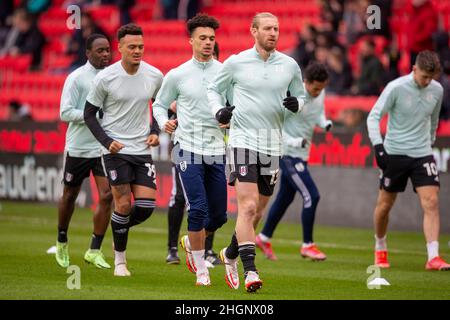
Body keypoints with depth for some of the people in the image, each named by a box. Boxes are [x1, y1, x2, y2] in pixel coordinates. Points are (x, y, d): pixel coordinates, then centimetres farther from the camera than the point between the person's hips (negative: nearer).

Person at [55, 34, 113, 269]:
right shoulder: (76, 78, -10)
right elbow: (65, 113, -15)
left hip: (105, 147, 3)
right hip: (78, 147, -3)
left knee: (107, 196, -10)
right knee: (69, 196, 11)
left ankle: (95, 251, -2)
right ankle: (62, 242, 34)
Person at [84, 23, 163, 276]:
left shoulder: (155, 76, -1)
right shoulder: (105, 78, -9)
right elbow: (89, 113, -1)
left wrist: (155, 132, 3)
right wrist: (107, 142, -13)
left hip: (143, 149, 3)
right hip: (116, 149, -3)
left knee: (146, 206, -6)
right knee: (124, 204, -10)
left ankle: (119, 228, 26)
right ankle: (120, 259, 6)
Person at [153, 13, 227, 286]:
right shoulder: (177, 75, 3)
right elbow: (160, 104, 14)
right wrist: (165, 122, -6)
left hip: (216, 151, 3)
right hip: (188, 150, -3)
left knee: (219, 215, 4)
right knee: (198, 209, -13)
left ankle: (191, 243, 35)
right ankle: (201, 269, 0)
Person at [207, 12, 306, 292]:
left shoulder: (289, 65, 6)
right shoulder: (236, 62, -1)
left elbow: (301, 96, 17)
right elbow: (214, 89, 13)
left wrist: (296, 104, -6)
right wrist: (218, 111, -6)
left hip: (273, 144, 4)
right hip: (243, 140, -4)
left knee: (257, 211, 11)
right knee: (248, 206, -16)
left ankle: (231, 254, 35)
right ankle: (250, 271, -18)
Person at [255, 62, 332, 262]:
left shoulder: (320, 94, 1)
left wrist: (325, 123, -4)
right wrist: (292, 141, -28)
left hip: (302, 154, 8)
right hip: (289, 153, -8)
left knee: (285, 198, 17)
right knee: (311, 197, -12)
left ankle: (264, 238, 33)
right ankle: (307, 245, -1)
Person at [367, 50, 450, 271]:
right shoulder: (396, 88, -12)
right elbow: (373, 116, -12)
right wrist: (378, 145, -23)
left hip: (422, 153, 3)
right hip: (394, 153, -3)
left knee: (431, 202, -12)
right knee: (385, 204, 6)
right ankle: (380, 249, 30)